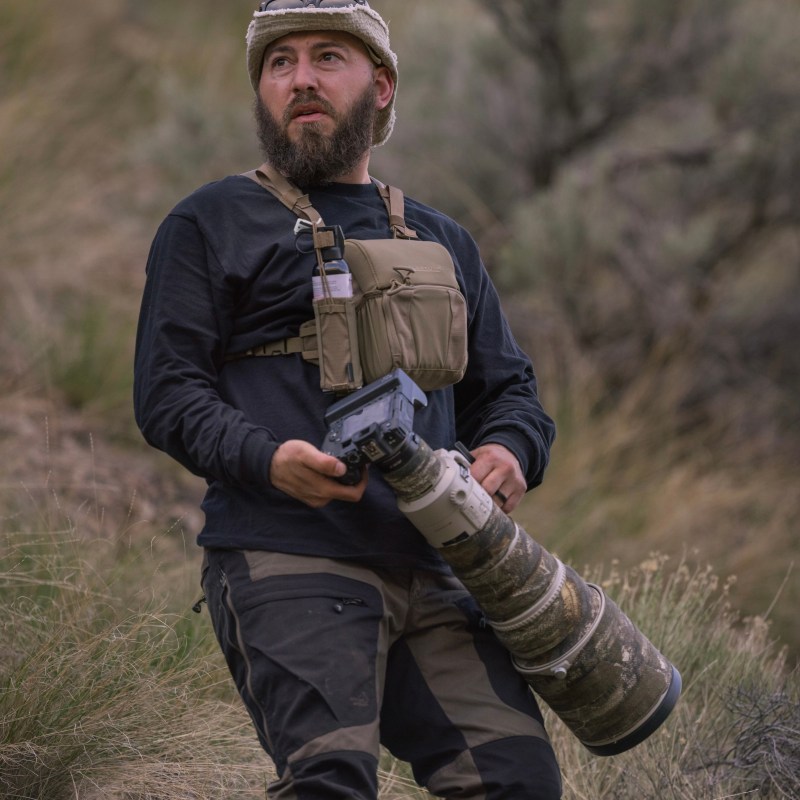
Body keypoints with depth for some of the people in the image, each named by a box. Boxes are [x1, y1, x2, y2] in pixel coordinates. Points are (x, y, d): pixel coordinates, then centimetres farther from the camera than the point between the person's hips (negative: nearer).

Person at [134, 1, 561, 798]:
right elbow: (167, 389, 3)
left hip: (431, 574, 5)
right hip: (285, 562, -4)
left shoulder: (442, 243, 26)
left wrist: (509, 452, 1)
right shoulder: (211, 224, 11)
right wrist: (264, 458, -17)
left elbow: (508, 387, 27)